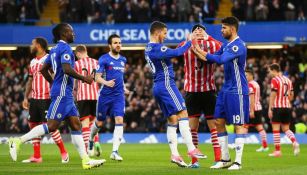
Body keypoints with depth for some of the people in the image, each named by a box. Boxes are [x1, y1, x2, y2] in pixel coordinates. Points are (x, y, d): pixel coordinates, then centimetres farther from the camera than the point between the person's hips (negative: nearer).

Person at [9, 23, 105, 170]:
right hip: (62, 93, -10)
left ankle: (85, 160, 2)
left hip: (66, 94, 10)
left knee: (76, 125, 5)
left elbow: (43, 69, 21)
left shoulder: (55, 49, 17)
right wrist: (83, 78, -13)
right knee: (52, 126, -11)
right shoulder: (65, 48, -11)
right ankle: (18, 141, -8)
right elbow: (67, 69, -24)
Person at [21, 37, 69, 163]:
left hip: (46, 98, -8)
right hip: (34, 99, 8)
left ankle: (63, 153, 2)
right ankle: (36, 156, 9)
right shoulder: (33, 62, 16)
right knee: (33, 125, 4)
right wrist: (26, 98, 16)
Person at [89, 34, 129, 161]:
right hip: (105, 95, -3)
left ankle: (115, 152, -17)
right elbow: (97, 77, -10)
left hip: (119, 96, 3)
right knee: (99, 123, 10)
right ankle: (91, 140, 41)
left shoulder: (123, 60, 12)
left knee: (119, 121, -14)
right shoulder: (104, 59, -6)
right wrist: (106, 82, -29)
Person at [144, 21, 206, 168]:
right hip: (166, 84, -10)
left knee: (172, 120, 7)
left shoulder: (148, 49, 17)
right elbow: (176, 53, -20)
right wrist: (188, 42, -5)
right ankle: (191, 149, -17)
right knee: (182, 113, -11)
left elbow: (171, 53, 22)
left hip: (157, 87, 10)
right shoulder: (157, 48, -13)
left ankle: (174, 154, 1)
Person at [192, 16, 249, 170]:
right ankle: (225, 159, 15)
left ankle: (238, 162, -1)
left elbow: (220, 59, -28)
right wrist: (195, 50, 6)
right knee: (219, 122, 8)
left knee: (238, 125, -4)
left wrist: (199, 51, -21)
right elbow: (211, 59, 19)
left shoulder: (238, 46, -17)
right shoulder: (226, 45, 13)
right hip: (226, 89, 9)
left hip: (237, 91, -9)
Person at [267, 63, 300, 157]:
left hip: (277, 107, -7)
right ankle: (295, 142, -12)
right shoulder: (288, 80, 13)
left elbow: (273, 95, -13)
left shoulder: (275, 80, -7)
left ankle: (277, 151, -2)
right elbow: (291, 96, 16)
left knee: (276, 129, -1)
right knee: (286, 129, 13)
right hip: (287, 107, 7)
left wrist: (270, 109, -12)